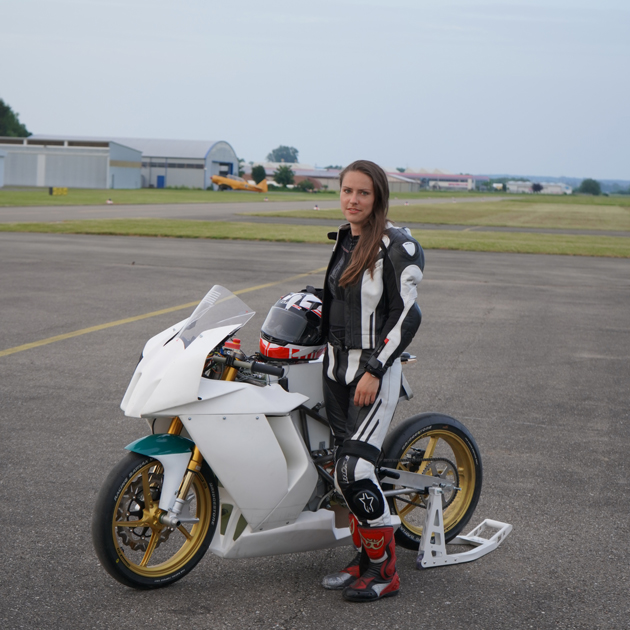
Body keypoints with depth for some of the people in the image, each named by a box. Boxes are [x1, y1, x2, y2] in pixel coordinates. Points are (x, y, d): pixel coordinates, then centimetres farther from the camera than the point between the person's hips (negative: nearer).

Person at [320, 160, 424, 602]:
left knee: (354, 469, -15)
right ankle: (364, 557, 20)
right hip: (337, 366, 8)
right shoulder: (345, 239, 11)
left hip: (376, 369, -8)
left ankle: (386, 571, -3)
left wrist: (374, 371, -19)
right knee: (346, 469, 8)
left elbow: (407, 315, -16)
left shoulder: (398, 245, -12)